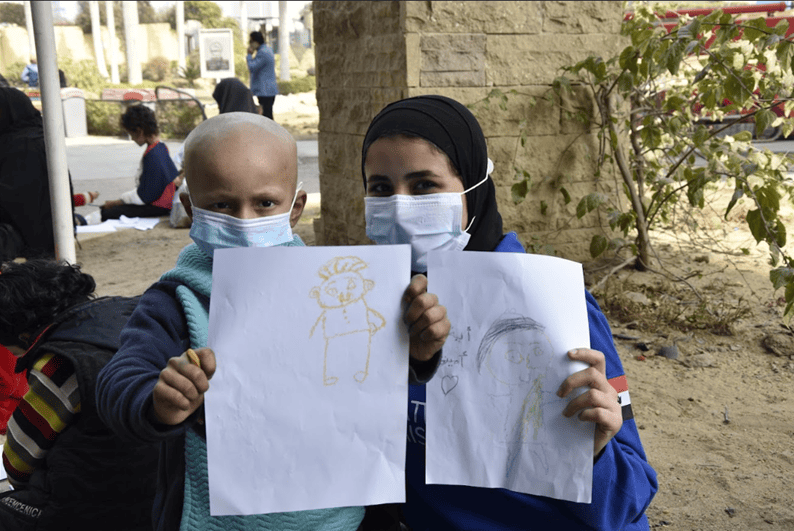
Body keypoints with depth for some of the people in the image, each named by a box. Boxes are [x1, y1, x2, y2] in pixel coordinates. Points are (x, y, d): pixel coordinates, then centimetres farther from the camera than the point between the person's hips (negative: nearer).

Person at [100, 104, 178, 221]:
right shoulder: (161, 147, 9)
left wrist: (117, 202, -9)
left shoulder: (152, 155, -22)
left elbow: (144, 195, -20)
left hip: (158, 207, -10)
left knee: (106, 213, -18)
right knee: (103, 208, 7)